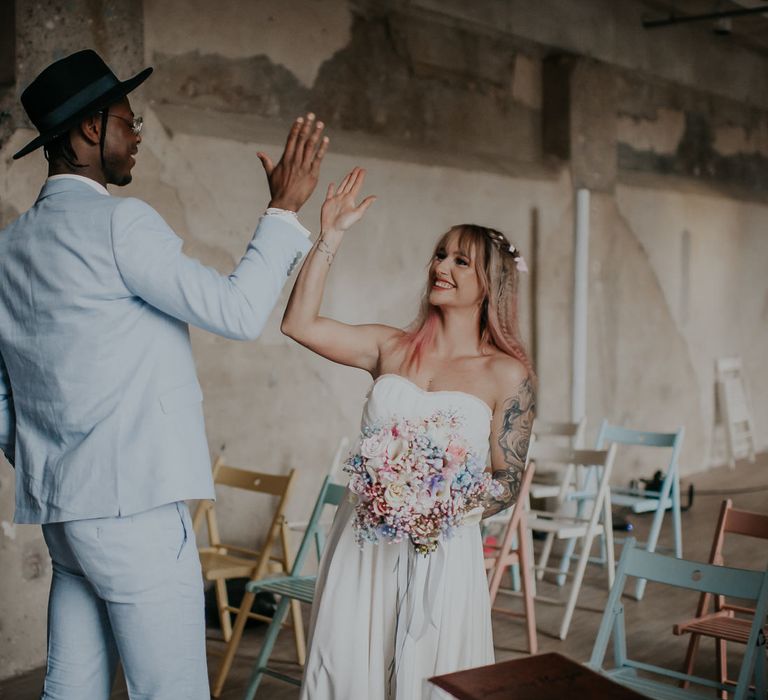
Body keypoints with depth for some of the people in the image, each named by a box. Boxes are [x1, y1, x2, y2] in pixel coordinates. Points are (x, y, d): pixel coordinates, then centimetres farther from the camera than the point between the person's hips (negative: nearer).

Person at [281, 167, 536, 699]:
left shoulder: (507, 375, -2)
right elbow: (300, 323, -1)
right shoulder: (391, 349, 7)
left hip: (441, 552, -2)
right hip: (362, 544, 3)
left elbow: (508, 483, 0)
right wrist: (331, 237, -2)